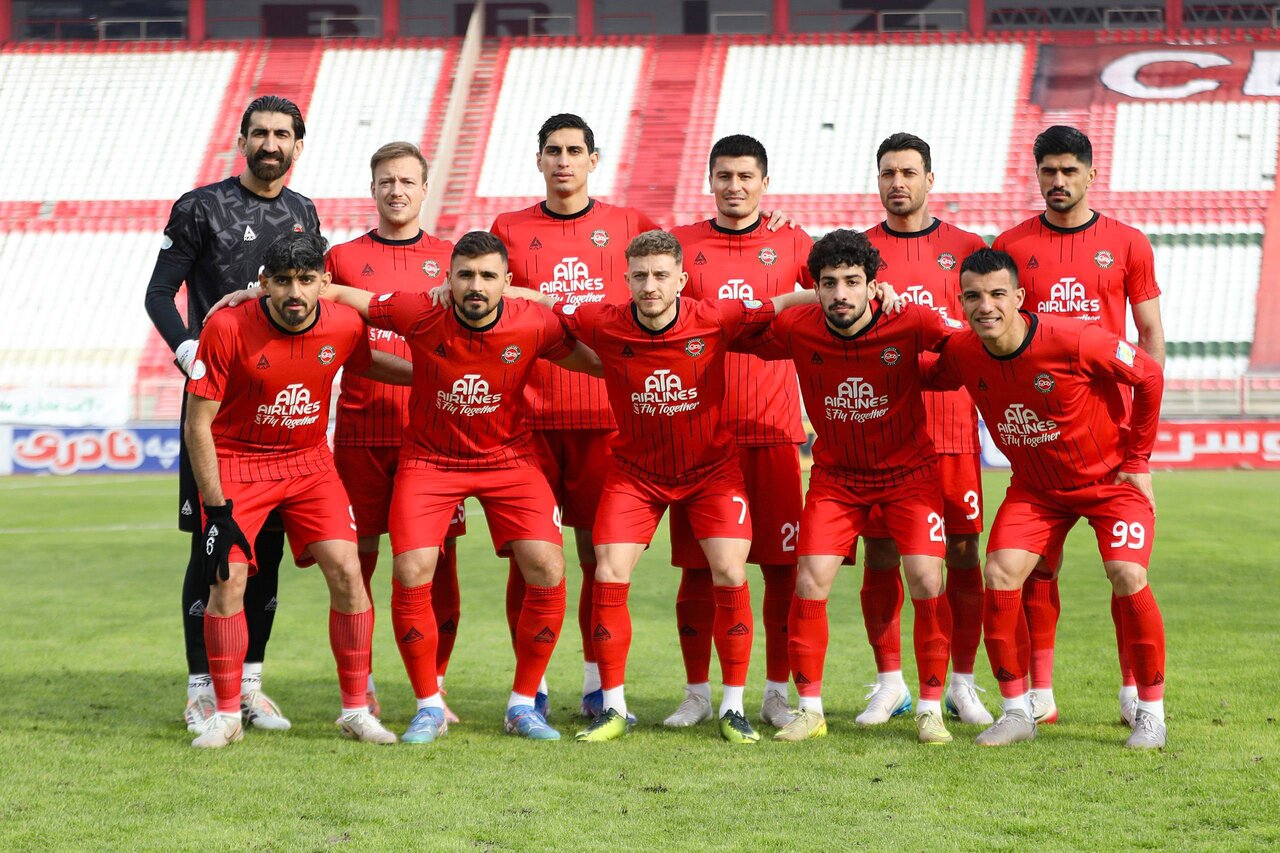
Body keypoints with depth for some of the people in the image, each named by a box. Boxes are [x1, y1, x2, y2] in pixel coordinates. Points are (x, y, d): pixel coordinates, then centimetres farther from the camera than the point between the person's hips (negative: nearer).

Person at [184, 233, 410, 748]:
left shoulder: (345, 326, -11)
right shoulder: (227, 328, -21)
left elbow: (365, 363, 16)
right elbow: (198, 424, -15)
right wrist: (217, 509, -17)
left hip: (309, 462, 3)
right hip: (236, 463, -3)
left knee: (346, 571, -9)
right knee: (228, 580, -13)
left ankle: (355, 710, 4)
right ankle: (227, 715, 3)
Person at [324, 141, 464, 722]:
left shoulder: (449, 258, 11)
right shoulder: (343, 258, 10)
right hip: (360, 430, 0)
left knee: (436, 562, -1)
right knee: (355, 558, 1)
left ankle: (434, 688, 8)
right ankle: (359, 690, 9)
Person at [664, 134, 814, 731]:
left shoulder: (790, 245, 8)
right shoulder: (680, 244, 8)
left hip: (772, 430, 0)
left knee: (782, 566, -1)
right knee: (698, 566, 2)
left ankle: (777, 694, 9)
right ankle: (697, 693, 13)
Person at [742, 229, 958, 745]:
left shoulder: (910, 324, -20)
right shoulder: (797, 329, -14)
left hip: (908, 471, -1)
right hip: (835, 475, 2)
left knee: (927, 582, -12)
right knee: (810, 583, -8)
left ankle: (931, 710, 2)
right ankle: (809, 709, 6)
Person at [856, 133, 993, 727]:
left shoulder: (966, 248, 7)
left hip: (951, 422, 0)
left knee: (962, 552, -1)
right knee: (880, 553, 2)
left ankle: (962, 684, 10)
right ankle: (890, 683, 13)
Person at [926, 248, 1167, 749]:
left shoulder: (1072, 341, -29)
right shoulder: (962, 354, -14)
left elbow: (1149, 376, -15)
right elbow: (925, 379, 11)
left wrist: (1137, 462, -10)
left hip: (1110, 477, -4)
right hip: (1035, 488, 4)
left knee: (1127, 577, -21)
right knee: (999, 576, -13)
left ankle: (1151, 712, -4)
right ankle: (1017, 712, 1)